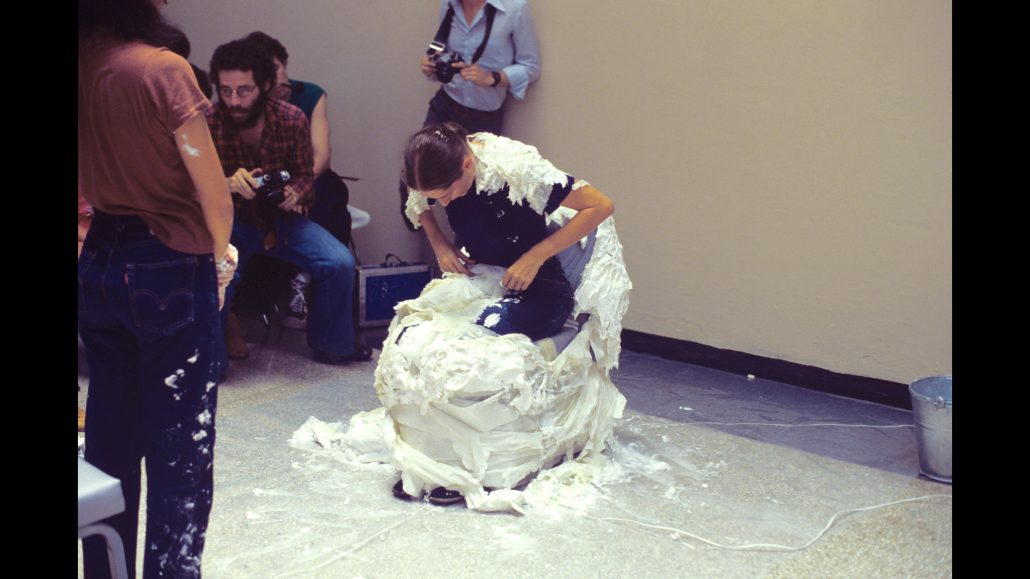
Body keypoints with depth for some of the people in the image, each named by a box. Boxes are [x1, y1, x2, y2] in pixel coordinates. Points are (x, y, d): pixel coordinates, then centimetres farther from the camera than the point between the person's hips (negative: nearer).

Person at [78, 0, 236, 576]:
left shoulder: (84, 62, 0)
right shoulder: (161, 68, -18)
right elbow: (213, 189, -14)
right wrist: (220, 253, 3)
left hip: (100, 264, 7)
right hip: (170, 270, -7)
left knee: (110, 436, 17)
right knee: (180, 445, 5)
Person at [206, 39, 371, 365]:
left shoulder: (292, 119, -8)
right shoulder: (207, 125, -14)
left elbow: (305, 175, 4)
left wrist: (294, 192, -20)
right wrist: (227, 185, -34)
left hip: (282, 218, 2)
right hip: (230, 223, -2)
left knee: (341, 265, -17)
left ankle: (331, 345, 9)